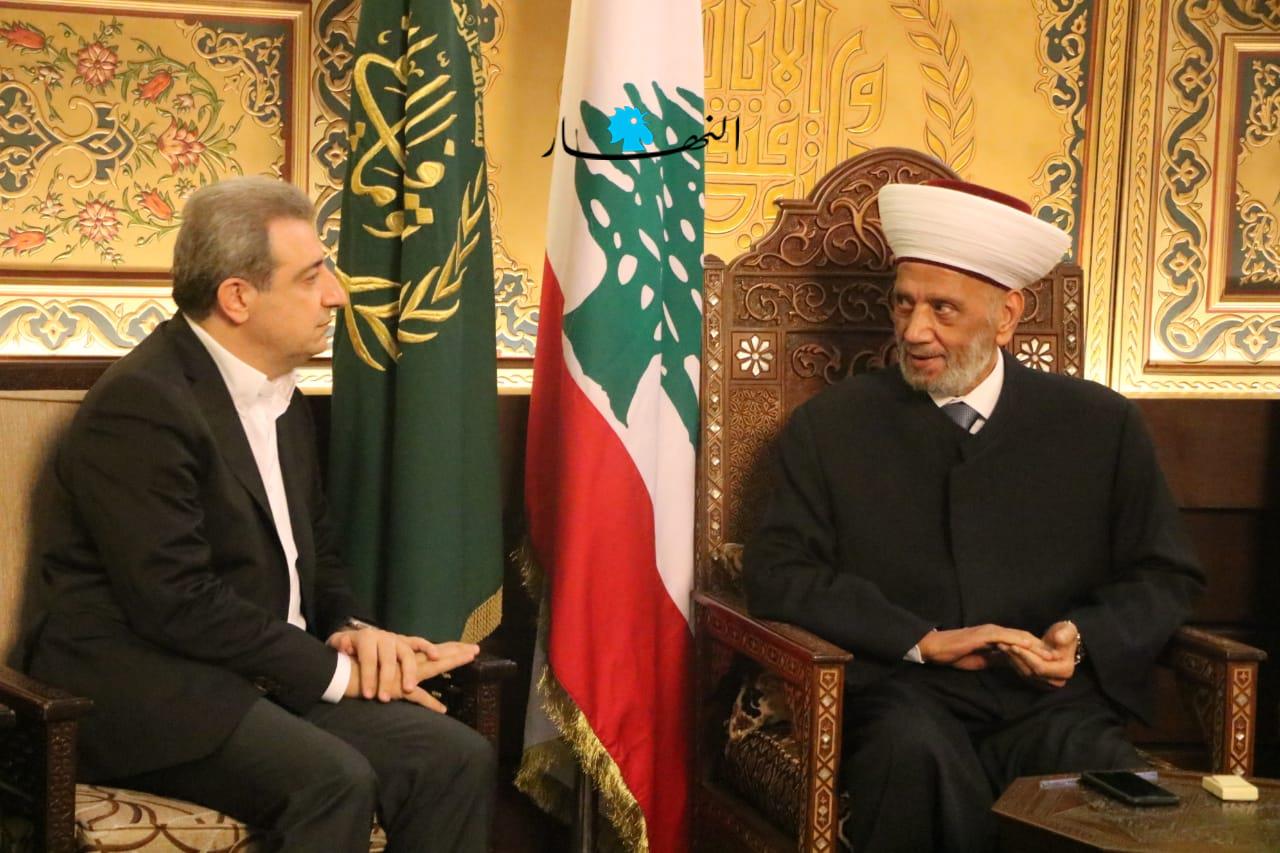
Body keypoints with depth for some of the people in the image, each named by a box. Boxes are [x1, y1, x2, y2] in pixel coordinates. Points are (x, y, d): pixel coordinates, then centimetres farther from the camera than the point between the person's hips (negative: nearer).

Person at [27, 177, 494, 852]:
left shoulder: (278, 392, 14)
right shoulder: (139, 403, -15)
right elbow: (175, 601, -20)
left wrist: (349, 628, 2)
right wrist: (333, 671, -16)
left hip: (270, 679, 8)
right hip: (146, 690, -8)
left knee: (458, 759, -15)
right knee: (332, 780, -33)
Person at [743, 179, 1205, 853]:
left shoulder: (1099, 425, 13)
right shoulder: (832, 425, 11)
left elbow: (1167, 577, 16)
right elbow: (776, 573, 2)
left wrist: (1084, 638, -5)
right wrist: (924, 641, -9)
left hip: (1053, 701, 2)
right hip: (901, 697, -1)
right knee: (918, 752, -37)